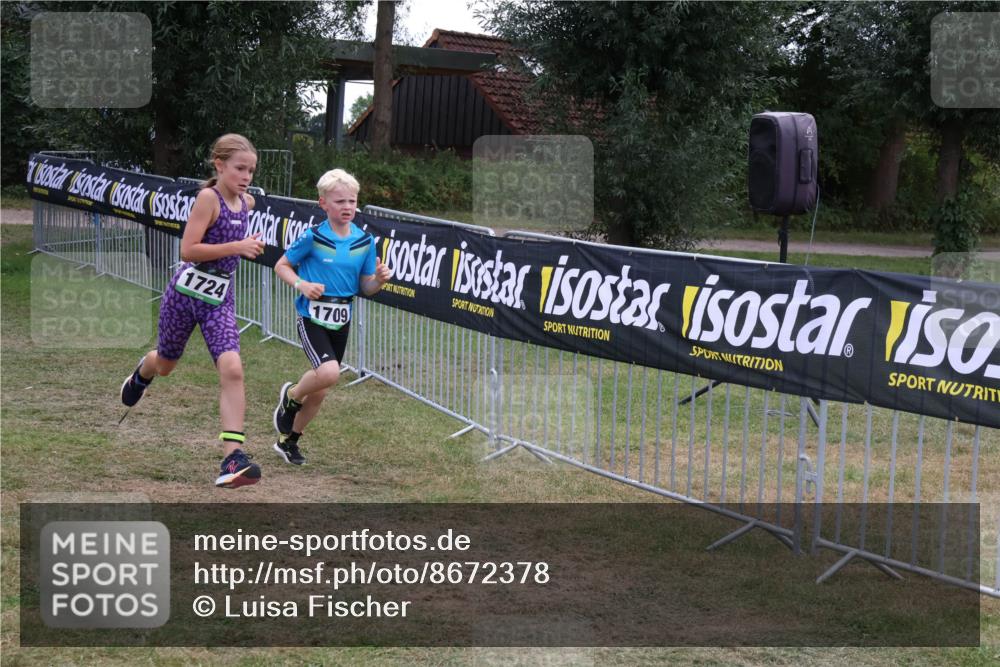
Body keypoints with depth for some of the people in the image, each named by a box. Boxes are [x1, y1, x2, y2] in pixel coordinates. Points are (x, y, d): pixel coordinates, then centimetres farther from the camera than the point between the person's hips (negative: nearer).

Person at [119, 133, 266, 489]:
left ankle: (233, 456, -21)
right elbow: (188, 249, -24)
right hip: (185, 294, -4)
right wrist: (237, 247, -27)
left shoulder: (246, 202, 4)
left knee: (232, 369, -17)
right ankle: (143, 371, 59)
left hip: (220, 300, 4)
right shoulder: (208, 197, -17)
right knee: (165, 364, 19)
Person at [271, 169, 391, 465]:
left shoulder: (365, 241, 1)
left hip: (341, 321, 5)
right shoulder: (312, 237, -11)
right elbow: (281, 266, -1)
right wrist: (302, 284, -18)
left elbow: (365, 288, 8)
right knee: (328, 372, -27)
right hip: (312, 317, -5)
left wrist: (379, 280, -14)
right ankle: (290, 396, 5)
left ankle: (288, 440, 33)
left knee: (319, 391, 11)